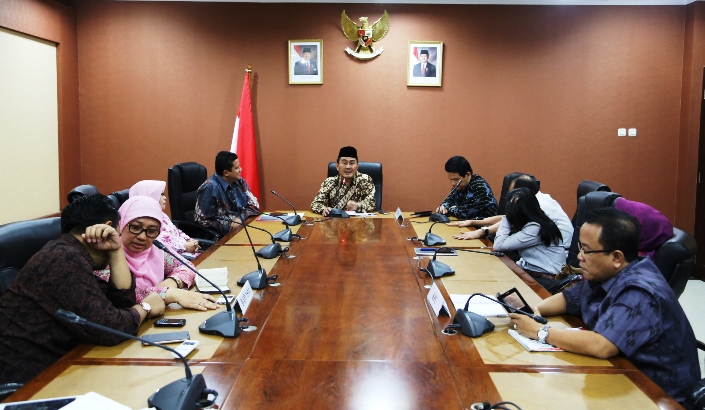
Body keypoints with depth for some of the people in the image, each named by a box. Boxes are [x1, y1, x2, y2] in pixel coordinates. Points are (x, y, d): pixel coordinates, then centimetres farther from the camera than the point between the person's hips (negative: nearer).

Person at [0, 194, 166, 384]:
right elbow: (109, 328, -25)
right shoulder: (66, 259, -20)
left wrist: (116, 251, -4)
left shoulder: (66, 254, 10)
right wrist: (145, 308, -7)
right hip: (22, 380, -9)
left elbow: (123, 302, 5)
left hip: (44, 368, 9)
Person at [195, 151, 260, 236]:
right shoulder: (210, 188, -16)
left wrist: (240, 217, -15)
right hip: (219, 235, -7)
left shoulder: (239, 182, 2)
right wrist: (231, 221, -21)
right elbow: (203, 220, -15)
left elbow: (254, 206, 4)